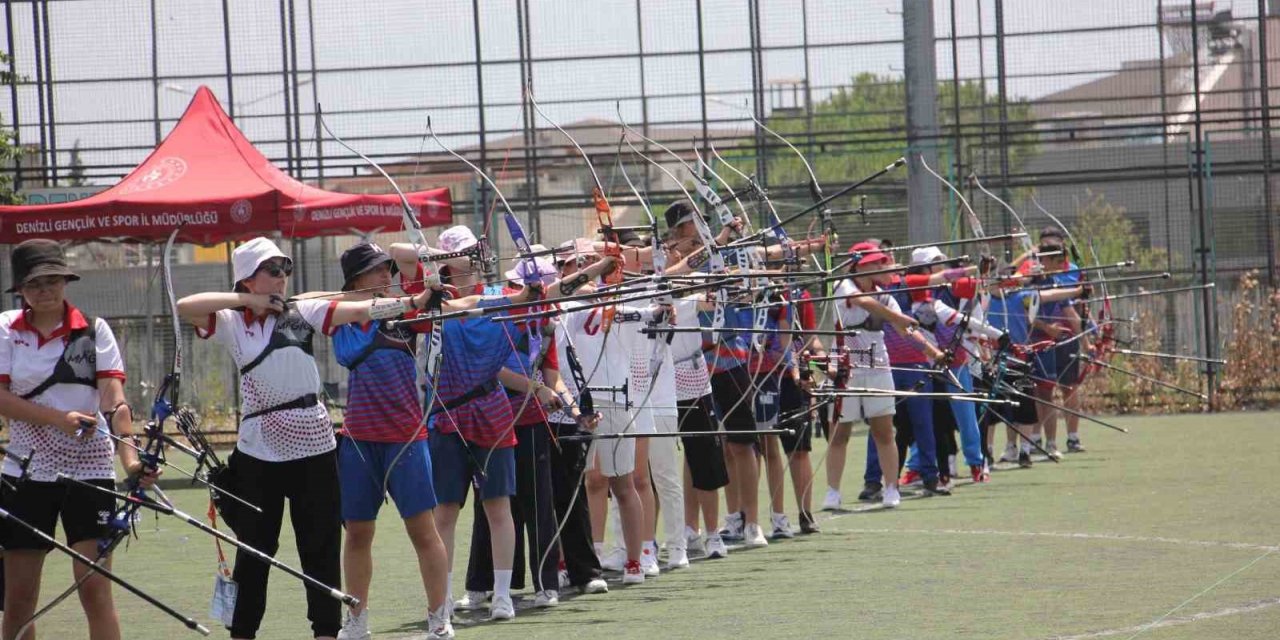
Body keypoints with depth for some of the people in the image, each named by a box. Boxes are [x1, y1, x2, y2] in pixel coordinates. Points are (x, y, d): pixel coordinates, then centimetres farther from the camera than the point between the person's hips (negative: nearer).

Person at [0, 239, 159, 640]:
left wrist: (130, 456, -26)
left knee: (94, 588, -8)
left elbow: (114, 398, -11)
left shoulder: (94, 330, 0)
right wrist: (59, 419, -20)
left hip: (89, 469, -2)